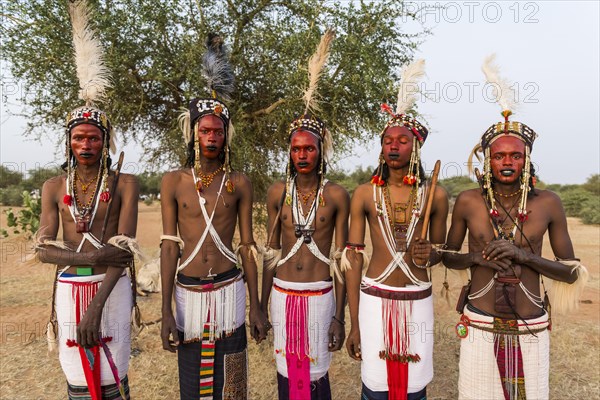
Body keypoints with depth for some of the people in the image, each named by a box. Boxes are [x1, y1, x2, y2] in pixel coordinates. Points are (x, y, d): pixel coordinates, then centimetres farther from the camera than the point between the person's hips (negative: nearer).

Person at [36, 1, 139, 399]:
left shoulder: (125, 184, -3)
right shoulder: (54, 187, 7)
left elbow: (124, 248, -10)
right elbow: (45, 250, 2)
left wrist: (97, 304, -17)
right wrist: (94, 257, -17)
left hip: (111, 291, -2)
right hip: (69, 291, 3)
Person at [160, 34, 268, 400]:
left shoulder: (240, 184, 1)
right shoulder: (174, 182, 0)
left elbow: (248, 245, 3)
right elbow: (169, 246, -1)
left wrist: (256, 307, 2)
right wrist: (166, 312, -5)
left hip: (229, 290, 0)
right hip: (188, 291, 0)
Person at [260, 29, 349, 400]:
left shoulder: (337, 196, -6)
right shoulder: (278, 192, 0)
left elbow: (341, 258, -3)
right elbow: (272, 251, 6)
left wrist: (340, 316, -2)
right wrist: (262, 305, 8)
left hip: (319, 296, -2)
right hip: (283, 294, 2)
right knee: (286, 369, 14)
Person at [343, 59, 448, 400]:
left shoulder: (435, 195, 1)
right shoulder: (365, 194, -2)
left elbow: (441, 251, 14)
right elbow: (353, 258, -1)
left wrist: (431, 253, -13)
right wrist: (354, 324, -2)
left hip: (418, 301, 1)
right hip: (375, 299, -1)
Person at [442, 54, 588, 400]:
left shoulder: (548, 204, -3)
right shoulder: (468, 201, -4)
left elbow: (572, 272, 0)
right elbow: (449, 256, 6)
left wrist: (522, 255, -16)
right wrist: (476, 257, -15)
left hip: (531, 330, 1)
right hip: (480, 327, 0)